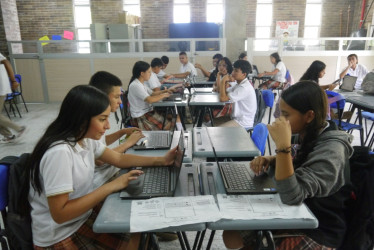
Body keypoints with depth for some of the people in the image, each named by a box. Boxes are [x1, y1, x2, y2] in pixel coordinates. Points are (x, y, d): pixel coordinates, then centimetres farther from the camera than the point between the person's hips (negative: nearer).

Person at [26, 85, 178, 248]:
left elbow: (119, 159, 6)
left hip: (83, 214, 7)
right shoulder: (59, 152, -29)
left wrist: (162, 160, -3)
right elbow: (60, 214, -27)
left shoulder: (85, 139, -4)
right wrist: (110, 187, -25)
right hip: (60, 237, -7)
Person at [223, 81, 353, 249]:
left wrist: (283, 145, -38)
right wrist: (270, 160, -6)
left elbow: (291, 196, -34)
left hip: (318, 231, -7)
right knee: (232, 236, -2)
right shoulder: (311, 133, -4)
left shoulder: (331, 149, -27)